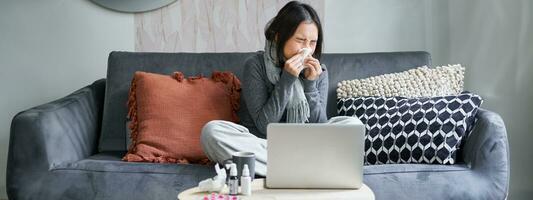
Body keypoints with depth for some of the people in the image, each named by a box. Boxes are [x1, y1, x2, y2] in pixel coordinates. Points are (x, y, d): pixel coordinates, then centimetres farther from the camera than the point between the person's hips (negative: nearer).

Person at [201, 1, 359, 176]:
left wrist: (310, 84, -17)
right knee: (211, 130, -29)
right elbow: (264, 125, -15)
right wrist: (287, 80, -23)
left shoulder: (318, 71, -1)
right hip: (261, 144, -2)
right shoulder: (256, 65, -10)